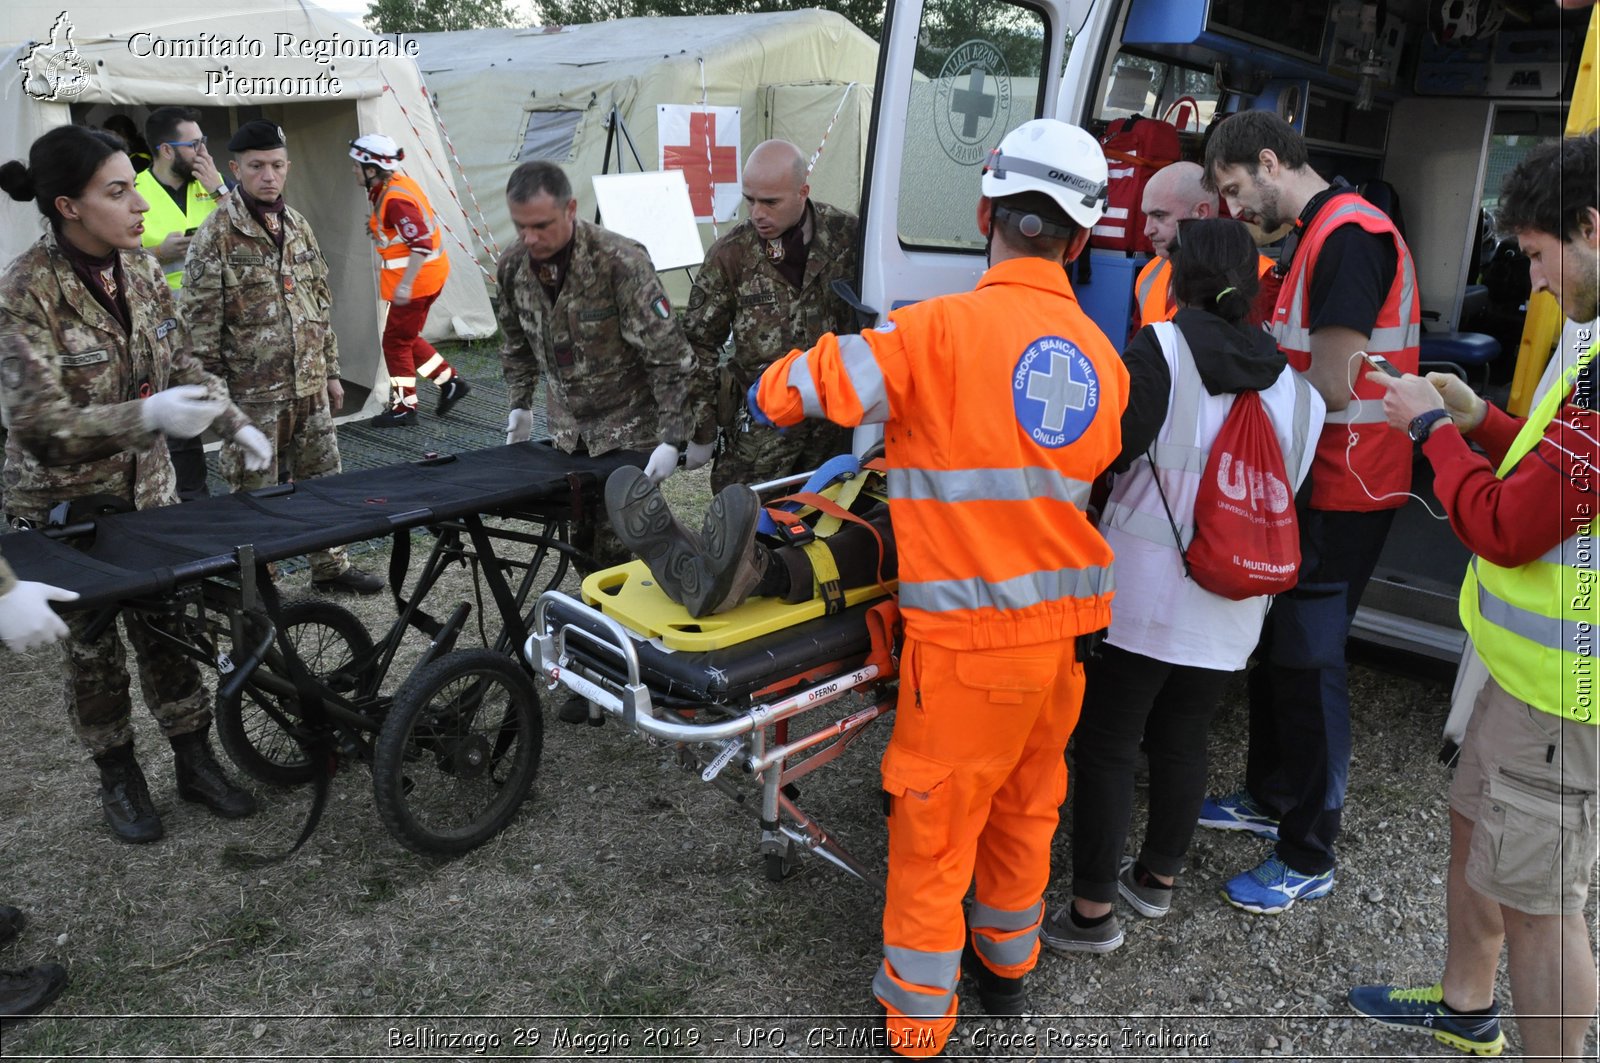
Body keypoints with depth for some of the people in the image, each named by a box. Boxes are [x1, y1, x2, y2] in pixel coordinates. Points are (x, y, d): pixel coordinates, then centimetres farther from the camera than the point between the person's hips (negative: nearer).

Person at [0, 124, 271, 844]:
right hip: (65, 504, -4)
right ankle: (118, 779, 29)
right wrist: (150, 414, -36)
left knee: (166, 626, 11)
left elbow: (183, 367, 7)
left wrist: (234, 422, -5)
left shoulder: (140, 269, -4)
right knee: (94, 645, 11)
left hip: (147, 488, 5)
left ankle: (195, 762, 25)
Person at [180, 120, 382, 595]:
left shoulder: (298, 226, 10)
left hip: (310, 386, 6)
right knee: (256, 492, 4)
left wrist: (331, 372, 15)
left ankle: (331, 565, 30)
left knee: (324, 480, 15)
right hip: (253, 393, -6)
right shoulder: (217, 235, -10)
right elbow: (199, 323, -11)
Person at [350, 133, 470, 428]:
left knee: (396, 342, 2)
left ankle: (404, 407, 12)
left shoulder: (395, 200, -23)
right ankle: (451, 382, 22)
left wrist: (405, 284, -28)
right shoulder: (395, 185, 8)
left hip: (416, 279, -10)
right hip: (428, 274, 10)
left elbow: (422, 244, -29)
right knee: (407, 338, 18)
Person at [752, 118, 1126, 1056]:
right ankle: (1007, 966, 44)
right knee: (1026, 806, 23)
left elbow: (788, 391, -12)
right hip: (1068, 626, 6)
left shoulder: (942, 328, -15)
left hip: (971, 635, -6)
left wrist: (772, 393, 13)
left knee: (934, 829, 9)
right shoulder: (1104, 357, 3)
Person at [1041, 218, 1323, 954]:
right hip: (1230, 606, 5)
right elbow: (1291, 485, 9)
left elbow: (1109, 448, -19)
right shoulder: (1295, 379, 5)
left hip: (1142, 587, -5)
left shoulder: (1162, 349, -10)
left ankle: (1092, 910, 15)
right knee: (1182, 740, 20)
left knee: (1106, 744, 7)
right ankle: (1157, 879, 38)